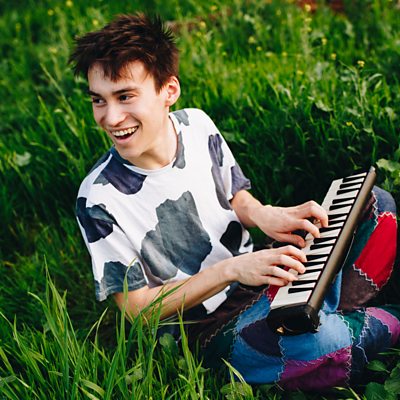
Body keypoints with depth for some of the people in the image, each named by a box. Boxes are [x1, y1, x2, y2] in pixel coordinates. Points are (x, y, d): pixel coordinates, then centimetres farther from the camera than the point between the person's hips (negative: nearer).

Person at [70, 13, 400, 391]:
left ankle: (336, 312, -9)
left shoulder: (197, 123, -6)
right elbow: (137, 306, -16)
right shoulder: (100, 199, -22)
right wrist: (232, 269, -28)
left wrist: (262, 214, -16)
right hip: (211, 326, -6)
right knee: (321, 344, -35)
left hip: (259, 276, 6)